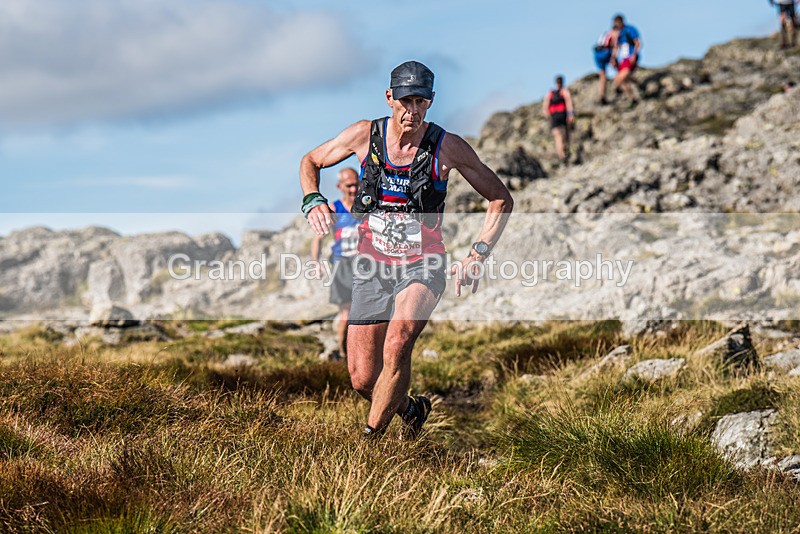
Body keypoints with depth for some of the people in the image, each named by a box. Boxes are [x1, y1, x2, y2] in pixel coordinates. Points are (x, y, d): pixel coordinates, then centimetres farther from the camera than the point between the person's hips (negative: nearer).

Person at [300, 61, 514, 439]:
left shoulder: (448, 148, -10)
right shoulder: (364, 135, -6)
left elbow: (501, 200, -1)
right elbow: (310, 162, 12)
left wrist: (478, 253, -12)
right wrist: (313, 201, -8)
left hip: (422, 265, -2)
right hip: (372, 266, 3)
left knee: (398, 342, -31)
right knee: (362, 380, 1)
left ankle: (372, 436, -15)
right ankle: (410, 410, 35)